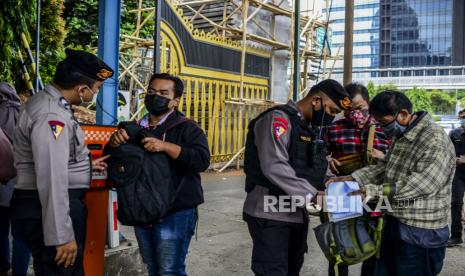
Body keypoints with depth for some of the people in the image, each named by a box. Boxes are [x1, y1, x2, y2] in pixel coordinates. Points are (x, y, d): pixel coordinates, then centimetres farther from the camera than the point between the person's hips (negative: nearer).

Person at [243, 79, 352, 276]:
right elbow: (274, 167, -26)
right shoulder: (278, 119, -14)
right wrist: (311, 194, -27)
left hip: (298, 214, 9)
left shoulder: (313, 128, 16)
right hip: (271, 214, -9)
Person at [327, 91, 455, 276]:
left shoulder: (435, 140, -19)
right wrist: (353, 179, -1)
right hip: (395, 223, 9)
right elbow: (385, 167, 14)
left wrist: (374, 191, -29)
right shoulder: (401, 136, 12)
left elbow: (422, 183, -27)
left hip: (420, 232, -9)